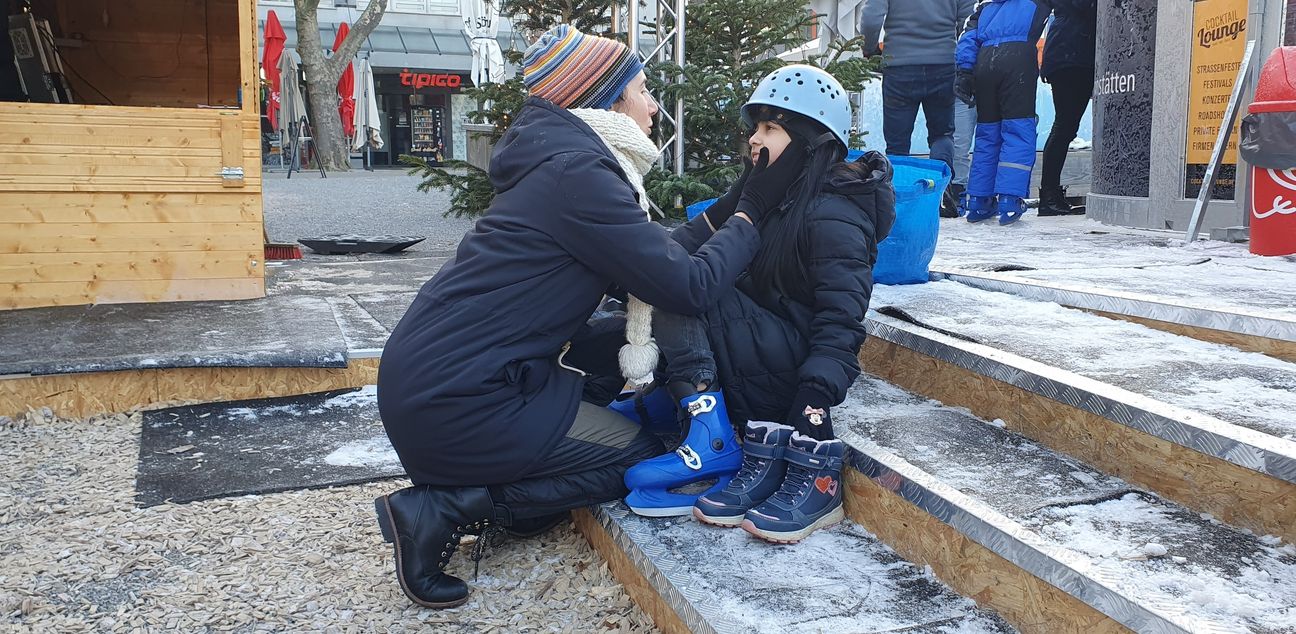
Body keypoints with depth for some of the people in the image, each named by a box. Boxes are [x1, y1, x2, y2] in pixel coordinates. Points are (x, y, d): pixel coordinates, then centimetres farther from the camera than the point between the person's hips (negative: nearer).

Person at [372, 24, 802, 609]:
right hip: (451, 404, -10)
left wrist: (730, 206, 15)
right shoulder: (578, 174, -16)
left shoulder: (561, 162, 15)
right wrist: (750, 212, -2)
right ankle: (442, 508, -4)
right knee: (641, 459, 5)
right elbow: (691, 287, -17)